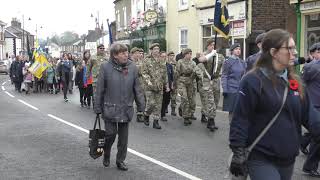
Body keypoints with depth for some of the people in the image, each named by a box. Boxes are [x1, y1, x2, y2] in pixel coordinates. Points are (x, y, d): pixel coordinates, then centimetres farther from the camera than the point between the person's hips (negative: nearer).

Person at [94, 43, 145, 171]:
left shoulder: (132, 67, -2)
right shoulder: (106, 67, -9)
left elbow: (137, 88, 4)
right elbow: (99, 89, -4)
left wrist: (141, 106, 3)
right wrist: (98, 108, -3)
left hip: (126, 109, 3)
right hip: (110, 108, -2)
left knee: (123, 137, 10)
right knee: (111, 134, 1)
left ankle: (120, 160, 27)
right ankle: (106, 155, 30)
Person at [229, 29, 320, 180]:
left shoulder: (294, 81, 7)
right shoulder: (253, 81, -15)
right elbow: (241, 119, -15)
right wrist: (238, 153, -16)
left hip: (288, 159, 7)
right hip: (261, 159, -7)